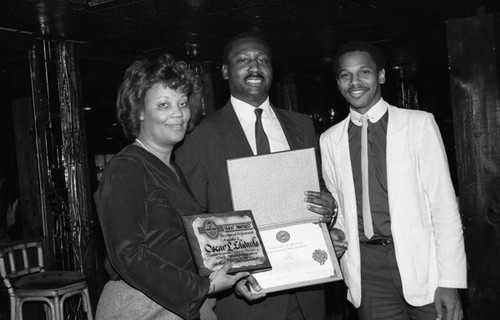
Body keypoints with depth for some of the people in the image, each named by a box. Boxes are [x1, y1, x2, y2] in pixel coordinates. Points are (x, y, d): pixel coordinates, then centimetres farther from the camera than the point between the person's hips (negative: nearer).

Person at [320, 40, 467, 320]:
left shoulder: (419, 123, -2)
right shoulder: (329, 140, 6)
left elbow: (444, 203, -5)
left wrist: (450, 281, -10)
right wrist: (335, 233, -6)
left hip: (421, 260, -2)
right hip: (368, 269, 2)